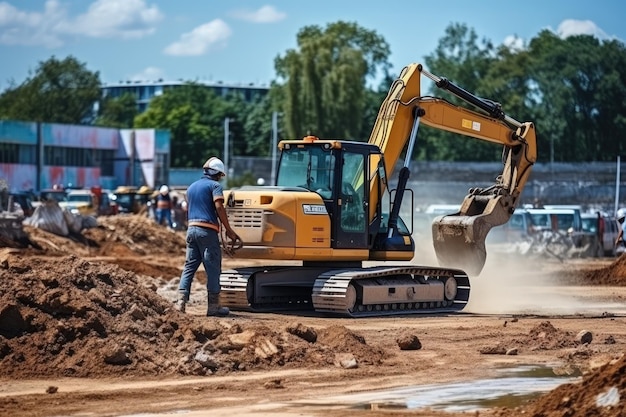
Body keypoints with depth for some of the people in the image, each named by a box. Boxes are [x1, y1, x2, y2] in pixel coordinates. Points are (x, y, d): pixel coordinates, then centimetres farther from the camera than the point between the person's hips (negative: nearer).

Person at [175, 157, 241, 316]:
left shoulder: (191, 187, 20)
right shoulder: (215, 185, -3)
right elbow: (219, 207, -15)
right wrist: (229, 230, -13)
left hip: (191, 229, 7)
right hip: (207, 231, -7)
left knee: (189, 266, 8)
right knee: (213, 268, -1)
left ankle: (181, 301, -3)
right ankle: (213, 306, 0)